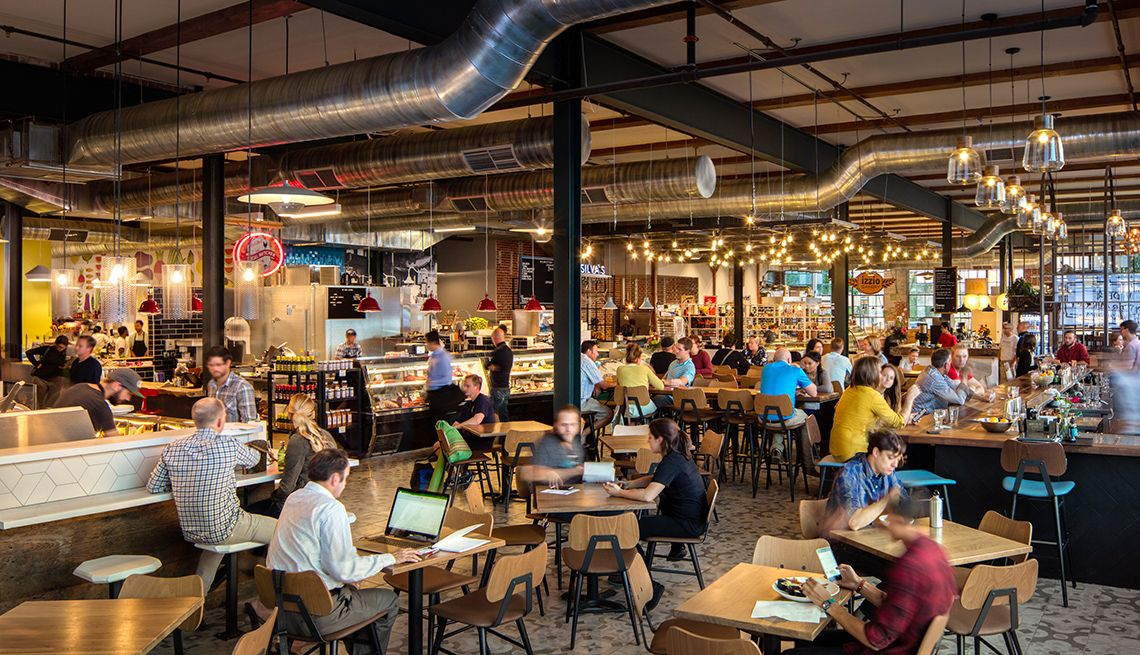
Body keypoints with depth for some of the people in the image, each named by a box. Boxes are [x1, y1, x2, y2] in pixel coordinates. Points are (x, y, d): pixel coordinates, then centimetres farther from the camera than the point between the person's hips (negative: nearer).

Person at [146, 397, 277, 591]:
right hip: (224, 530, -6)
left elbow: (153, 487, 5)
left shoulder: (172, 449, -4)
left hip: (190, 532, 6)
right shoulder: (229, 445, -15)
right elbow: (254, 458, 7)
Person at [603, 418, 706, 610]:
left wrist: (619, 493, -17)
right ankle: (677, 547, 36)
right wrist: (627, 484, 7)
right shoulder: (680, 456, 8)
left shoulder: (672, 462, -21)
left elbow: (647, 495, -31)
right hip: (692, 519, 10)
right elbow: (654, 479, 21)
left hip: (688, 524, -10)